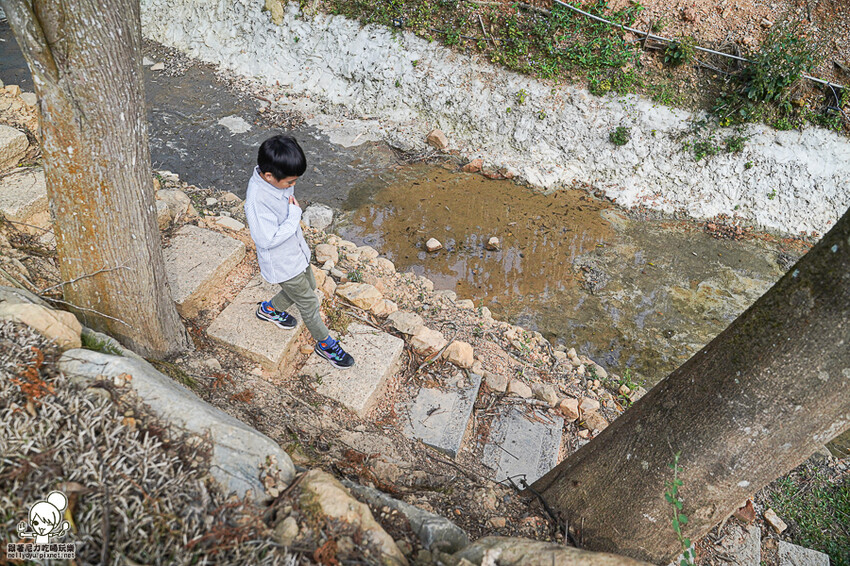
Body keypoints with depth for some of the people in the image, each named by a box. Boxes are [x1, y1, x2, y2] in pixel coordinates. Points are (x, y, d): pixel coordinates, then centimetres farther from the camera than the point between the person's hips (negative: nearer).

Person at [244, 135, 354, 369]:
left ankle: (269, 309, 50)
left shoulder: (277, 180, -10)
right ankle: (325, 343, 31)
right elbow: (268, 240, -33)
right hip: (281, 263, -8)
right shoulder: (257, 200, -36)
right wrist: (294, 215, -30)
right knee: (308, 302, 7)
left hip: (296, 251, 8)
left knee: (308, 286, 27)